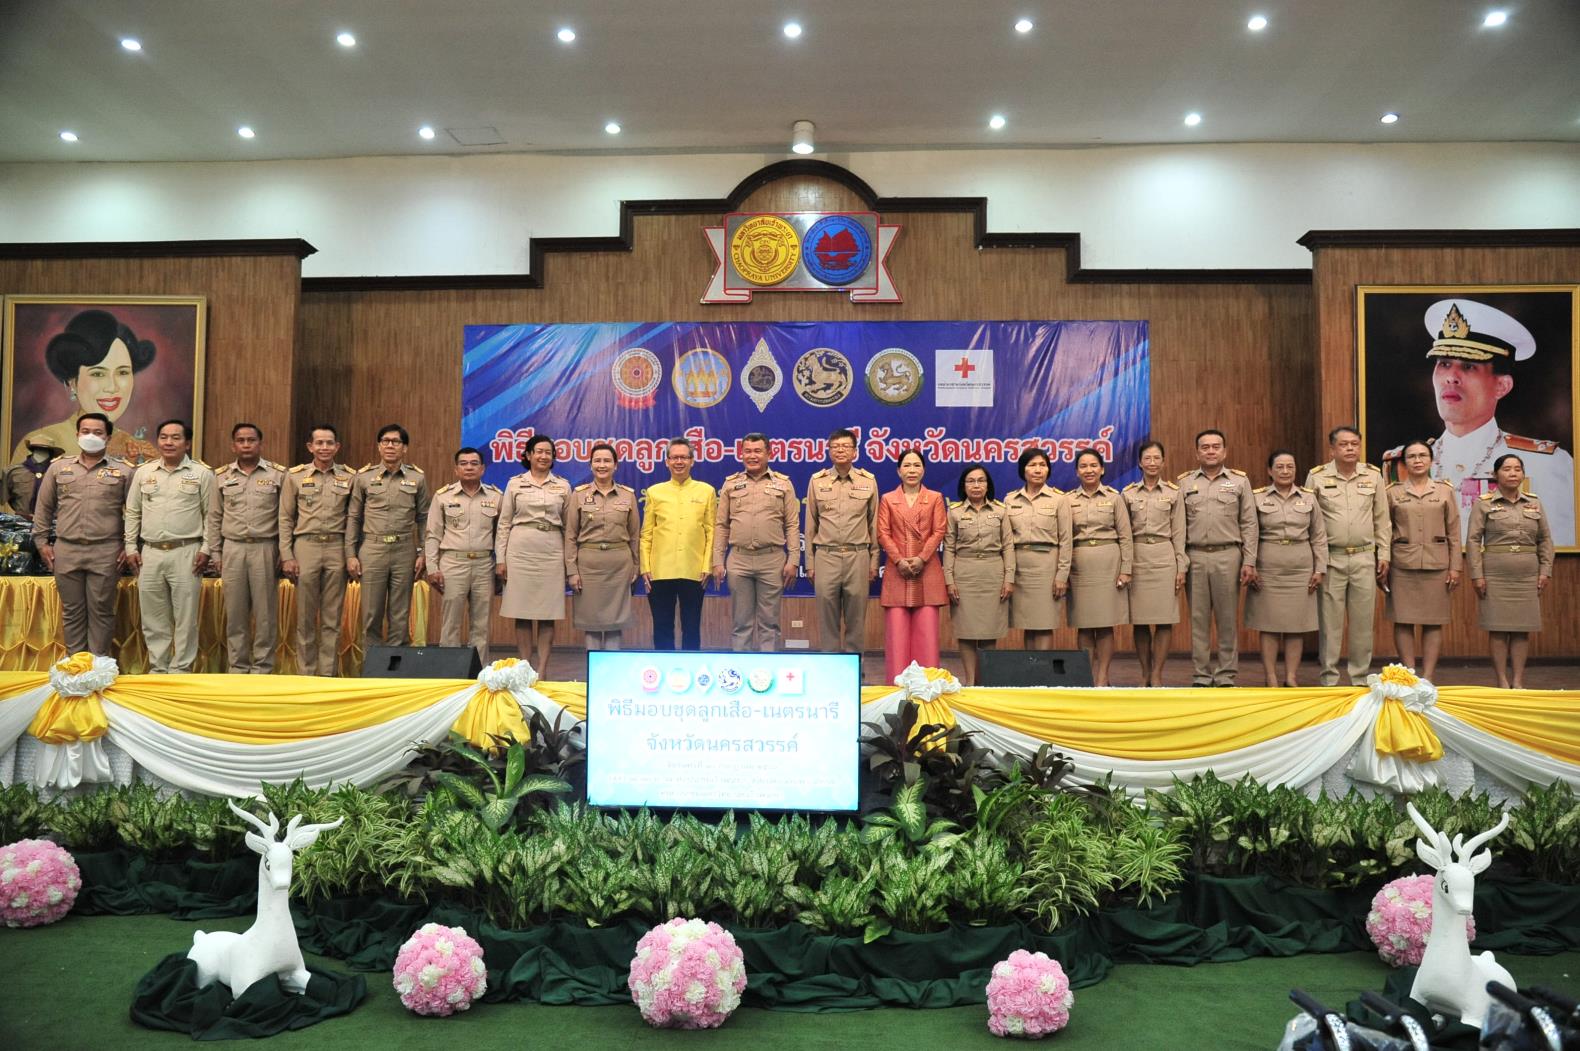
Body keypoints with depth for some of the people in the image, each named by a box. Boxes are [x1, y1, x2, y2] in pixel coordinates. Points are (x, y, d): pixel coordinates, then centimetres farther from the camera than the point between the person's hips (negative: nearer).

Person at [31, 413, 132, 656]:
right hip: (66, 551, 2)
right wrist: (42, 541, 9)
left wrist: (129, 545, -1)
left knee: (101, 611, 2)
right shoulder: (58, 467, 10)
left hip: (106, 552, -2)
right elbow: (43, 507, 14)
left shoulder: (123, 471, 3)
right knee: (72, 611, 8)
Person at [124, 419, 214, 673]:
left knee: (185, 618, 0)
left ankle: (180, 671, 7)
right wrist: (131, 548, 8)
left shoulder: (202, 473, 1)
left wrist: (206, 549, -7)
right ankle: (157, 670, 19)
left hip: (186, 553, -3)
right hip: (150, 553, 4)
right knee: (153, 619, 9)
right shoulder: (143, 472, 11)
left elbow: (211, 516, 1)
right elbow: (132, 513, 15)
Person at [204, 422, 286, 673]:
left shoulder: (278, 474, 2)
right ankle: (238, 666, 15)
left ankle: (262, 667, 8)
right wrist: (215, 553, 6)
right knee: (235, 612, 6)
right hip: (233, 549, 2)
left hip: (265, 549, -2)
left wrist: (284, 553, -4)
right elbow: (214, 518, 12)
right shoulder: (222, 475, 9)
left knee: (265, 612, 0)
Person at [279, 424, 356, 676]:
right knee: (305, 617, 4)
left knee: (332, 618, 4)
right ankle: (306, 674, 12)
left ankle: (328, 673, 11)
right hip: (306, 546, 0)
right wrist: (286, 556, -1)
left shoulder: (350, 477, 6)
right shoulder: (295, 475, 6)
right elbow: (286, 518, 6)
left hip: (337, 549, 0)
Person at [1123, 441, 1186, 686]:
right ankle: (1145, 674, 13)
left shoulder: (1174, 493, 5)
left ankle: (1157, 675, 5)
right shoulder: (1128, 493, 7)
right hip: (1137, 558, 1)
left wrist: (1181, 567, -1)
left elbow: (1179, 533, 4)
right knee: (1139, 620, 2)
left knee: (1164, 619, -2)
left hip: (1165, 557, -1)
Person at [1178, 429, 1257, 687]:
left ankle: (1226, 675, 10)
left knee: (1227, 618, 3)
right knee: (1198, 618, 4)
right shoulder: (1184, 482, 9)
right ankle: (1200, 675, 11)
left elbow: (1249, 524, 5)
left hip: (1228, 556, -1)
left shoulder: (1239, 481, 8)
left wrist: (1249, 561, -3)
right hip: (1195, 557, 1)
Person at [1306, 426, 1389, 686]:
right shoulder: (1317, 476, -1)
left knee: (1363, 620, 6)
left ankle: (1360, 677, 17)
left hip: (1364, 558, 2)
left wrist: (1383, 555, 6)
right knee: (1330, 621, 2)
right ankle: (1329, 679, 10)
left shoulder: (1373, 476, 6)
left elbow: (1381, 519, 10)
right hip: (1330, 558, -2)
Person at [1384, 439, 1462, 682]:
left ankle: (1428, 676, 7)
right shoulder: (1393, 492, 6)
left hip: (1436, 564, 1)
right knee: (1403, 621, -1)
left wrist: (1455, 567, 1)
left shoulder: (1445, 491, 8)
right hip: (1402, 565, -1)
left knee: (1434, 623, 2)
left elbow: (1454, 533, 7)